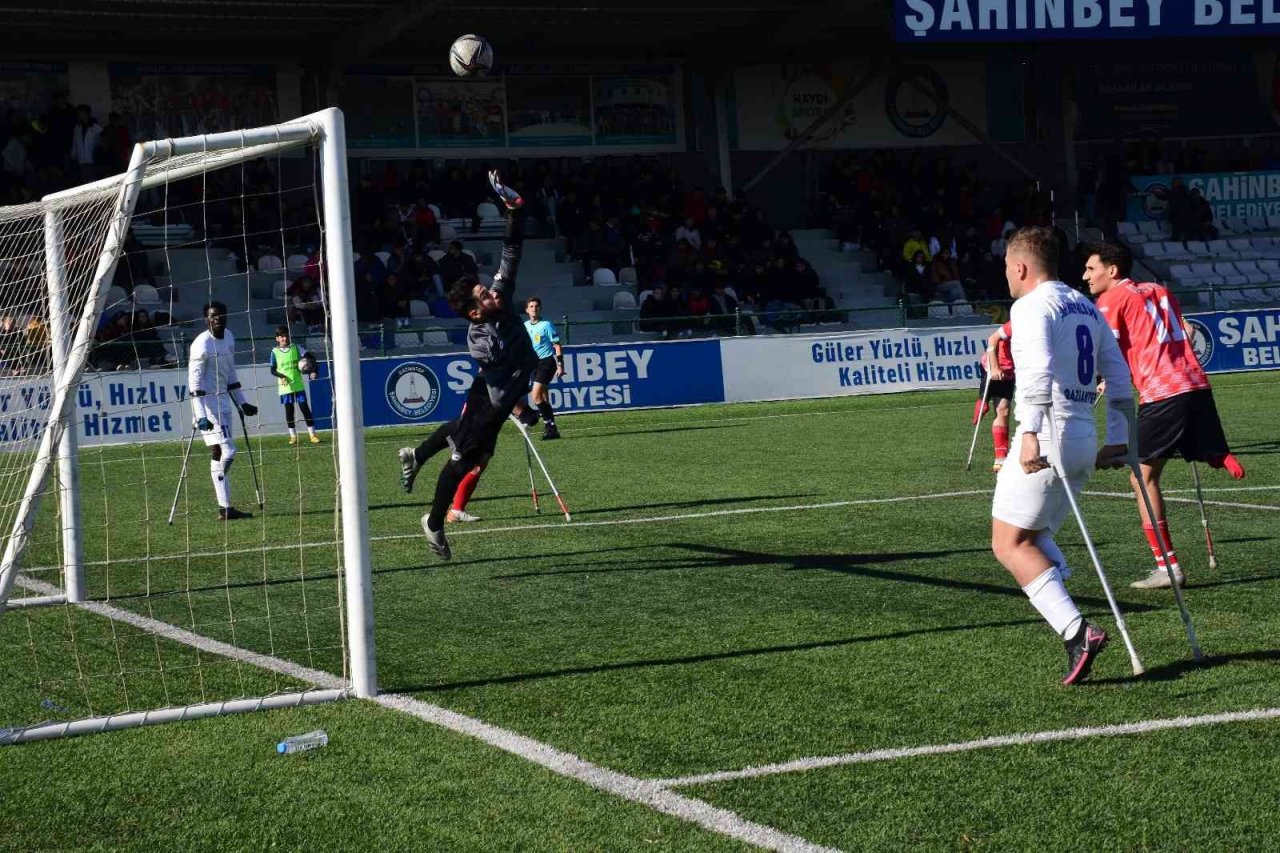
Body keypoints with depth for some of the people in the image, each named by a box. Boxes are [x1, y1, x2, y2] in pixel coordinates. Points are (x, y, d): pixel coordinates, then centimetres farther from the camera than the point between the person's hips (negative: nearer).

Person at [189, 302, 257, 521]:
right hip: (208, 403, -8)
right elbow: (194, 381, -19)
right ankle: (224, 508, -5)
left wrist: (241, 403, 22)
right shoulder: (202, 344, -16)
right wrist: (200, 415, -25)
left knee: (219, 454, 8)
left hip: (224, 399, 8)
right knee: (226, 452, -14)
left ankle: (225, 508, 11)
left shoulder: (229, 337, 10)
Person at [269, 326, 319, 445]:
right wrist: (281, 376, -15)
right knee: (289, 411, 5)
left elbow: (310, 358, 0)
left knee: (305, 408, -2)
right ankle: (293, 436, 14)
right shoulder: (275, 352, 2)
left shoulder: (296, 348, 2)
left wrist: (313, 371, -16)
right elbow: (273, 370, 4)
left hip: (298, 385, 0)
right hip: (285, 387, 0)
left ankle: (313, 435, 1)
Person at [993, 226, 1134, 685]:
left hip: (1047, 438, -9)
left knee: (1010, 544, -2)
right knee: (1036, 538, 19)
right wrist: (1118, 439, 22)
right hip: (1085, 438, 9)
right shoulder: (1086, 306, 19)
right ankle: (1072, 628, 3)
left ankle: (1076, 631, -17)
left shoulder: (1031, 307, -8)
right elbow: (1119, 376, 20)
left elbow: (1039, 371, -24)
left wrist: (1030, 433, -31)